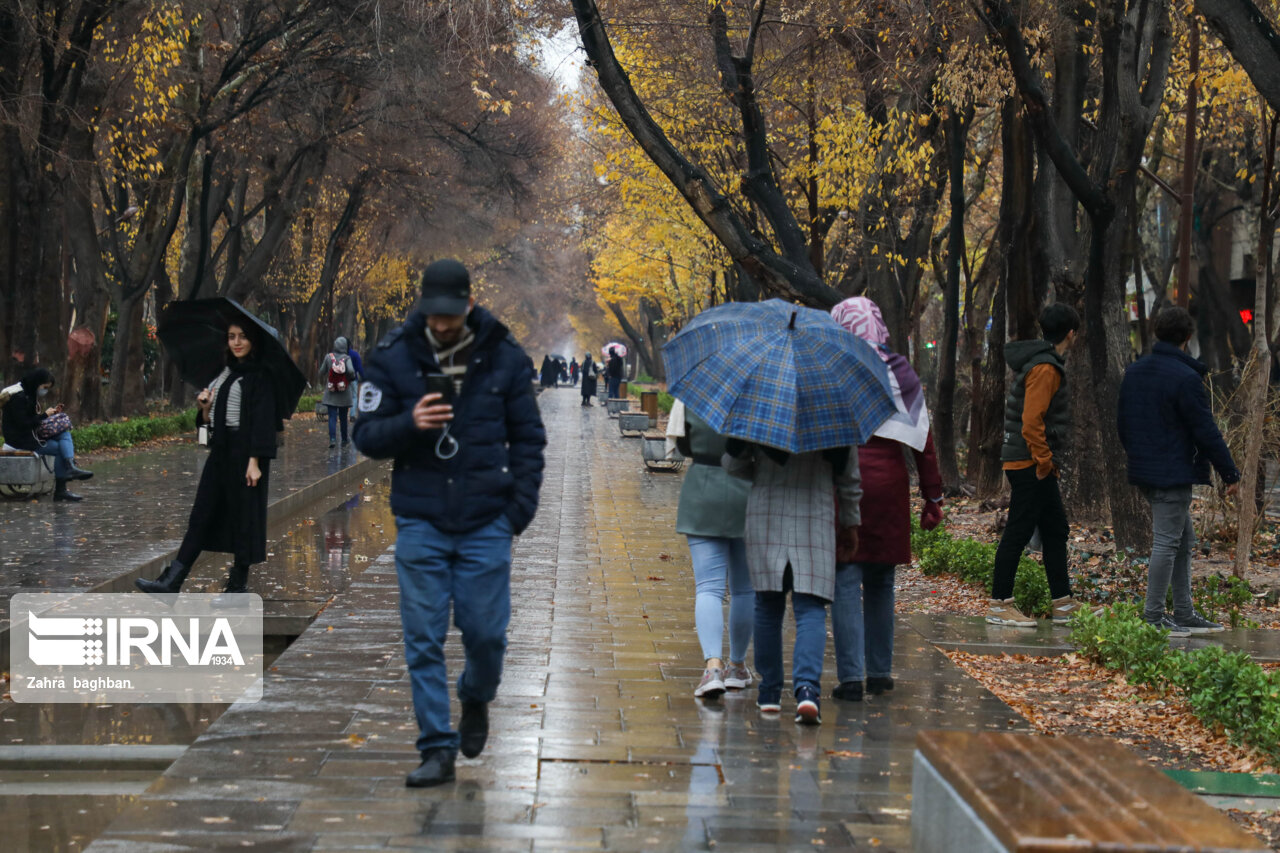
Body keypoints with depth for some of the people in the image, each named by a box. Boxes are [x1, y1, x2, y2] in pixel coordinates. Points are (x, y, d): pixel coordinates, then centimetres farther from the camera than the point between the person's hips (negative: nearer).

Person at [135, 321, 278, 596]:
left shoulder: (259, 376, -7)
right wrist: (205, 408, -2)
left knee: (242, 517, -1)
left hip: (244, 452, -8)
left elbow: (262, 419, -14)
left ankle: (238, 584, 9)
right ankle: (170, 582, 0)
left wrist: (254, 462, -21)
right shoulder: (225, 373, 16)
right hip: (220, 450, 8)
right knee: (201, 516, 4)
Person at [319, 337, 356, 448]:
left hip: (331, 393, 0)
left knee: (332, 417, -2)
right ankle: (344, 440, 23)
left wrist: (323, 381, 23)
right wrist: (352, 377, -1)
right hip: (344, 393, 0)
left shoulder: (328, 357, -4)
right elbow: (351, 370, -24)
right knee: (343, 417, 14)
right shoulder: (347, 358, -9)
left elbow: (322, 372, 3)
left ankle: (332, 438, -20)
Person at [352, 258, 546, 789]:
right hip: (420, 522, 0)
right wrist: (409, 423, -19)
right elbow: (367, 437, 1)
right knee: (424, 640, -1)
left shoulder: (505, 358, 1)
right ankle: (437, 749, 7)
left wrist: (522, 505, -3)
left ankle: (476, 699, 34)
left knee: (486, 632, 2)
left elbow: (528, 437, 8)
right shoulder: (393, 359, 0)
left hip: (486, 524, 0)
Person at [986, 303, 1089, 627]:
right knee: (1018, 532, -6)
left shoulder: (1047, 363, 16)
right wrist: (1045, 461, -17)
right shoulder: (1045, 368, -16)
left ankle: (1063, 603, 20)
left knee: (1056, 529, 14)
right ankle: (999, 605, -2)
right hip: (1031, 464, -11)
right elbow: (1031, 421, -23)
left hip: (1036, 464, 11)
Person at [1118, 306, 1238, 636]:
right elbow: (1206, 432, -15)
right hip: (1174, 473, -9)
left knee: (1184, 540, 17)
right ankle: (1154, 617, 0)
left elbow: (1123, 423, 17)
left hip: (1145, 470, 9)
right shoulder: (1185, 378, -17)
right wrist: (1230, 473, -7)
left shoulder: (1134, 371, 9)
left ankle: (1184, 613, 20)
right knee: (1167, 543, -3)